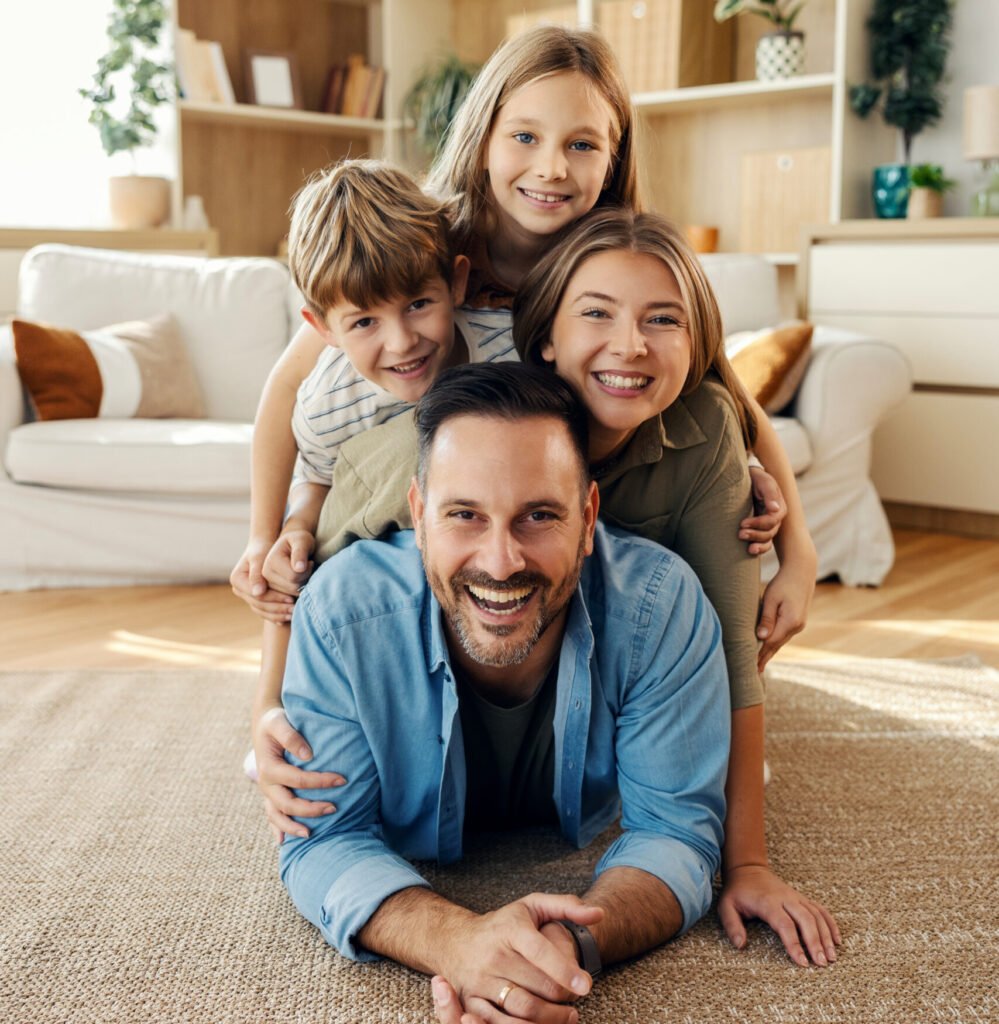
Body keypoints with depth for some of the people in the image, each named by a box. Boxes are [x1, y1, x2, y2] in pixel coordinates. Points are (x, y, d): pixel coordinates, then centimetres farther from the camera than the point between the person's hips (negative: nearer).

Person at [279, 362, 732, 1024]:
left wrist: (577, 942, -58)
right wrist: (456, 939, -57)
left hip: (584, 837, 1)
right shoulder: (342, 615, -40)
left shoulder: (664, 606, -40)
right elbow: (323, 842, -35)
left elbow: (676, 832, -35)